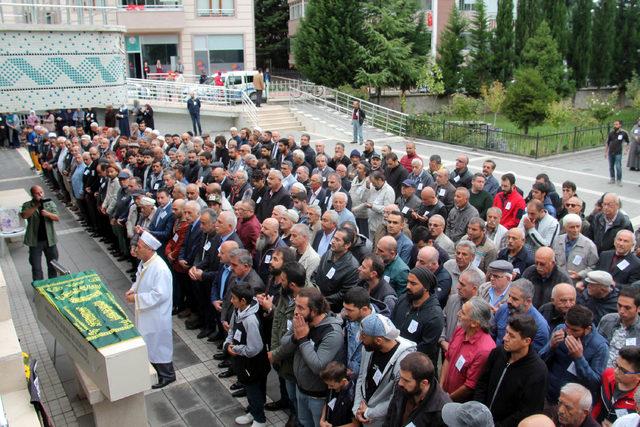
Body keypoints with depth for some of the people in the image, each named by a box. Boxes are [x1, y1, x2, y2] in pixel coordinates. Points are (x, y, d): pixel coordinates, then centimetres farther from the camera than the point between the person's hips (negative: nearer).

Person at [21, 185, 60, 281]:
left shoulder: (50, 203, 0)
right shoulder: (27, 205, -4)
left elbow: (57, 218, -6)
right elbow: (24, 215, -23)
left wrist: (48, 214, -25)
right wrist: (36, 206, -28)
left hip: (50, 240, 2)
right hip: (35, 241, -2)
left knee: (53, 266, 13)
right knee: (36, 268, 4)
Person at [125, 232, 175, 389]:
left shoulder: (160, 269, -31)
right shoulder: (144, 262, -2)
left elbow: (160, 295, -30)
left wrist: (136, 298, -25)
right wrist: (133, 290, -3)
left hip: (156, 315, -9)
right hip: (145, 312, 9)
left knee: (158, 344, 8)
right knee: (148, 342, 24)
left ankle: (167, 375, 26)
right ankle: (153, 366, 45)